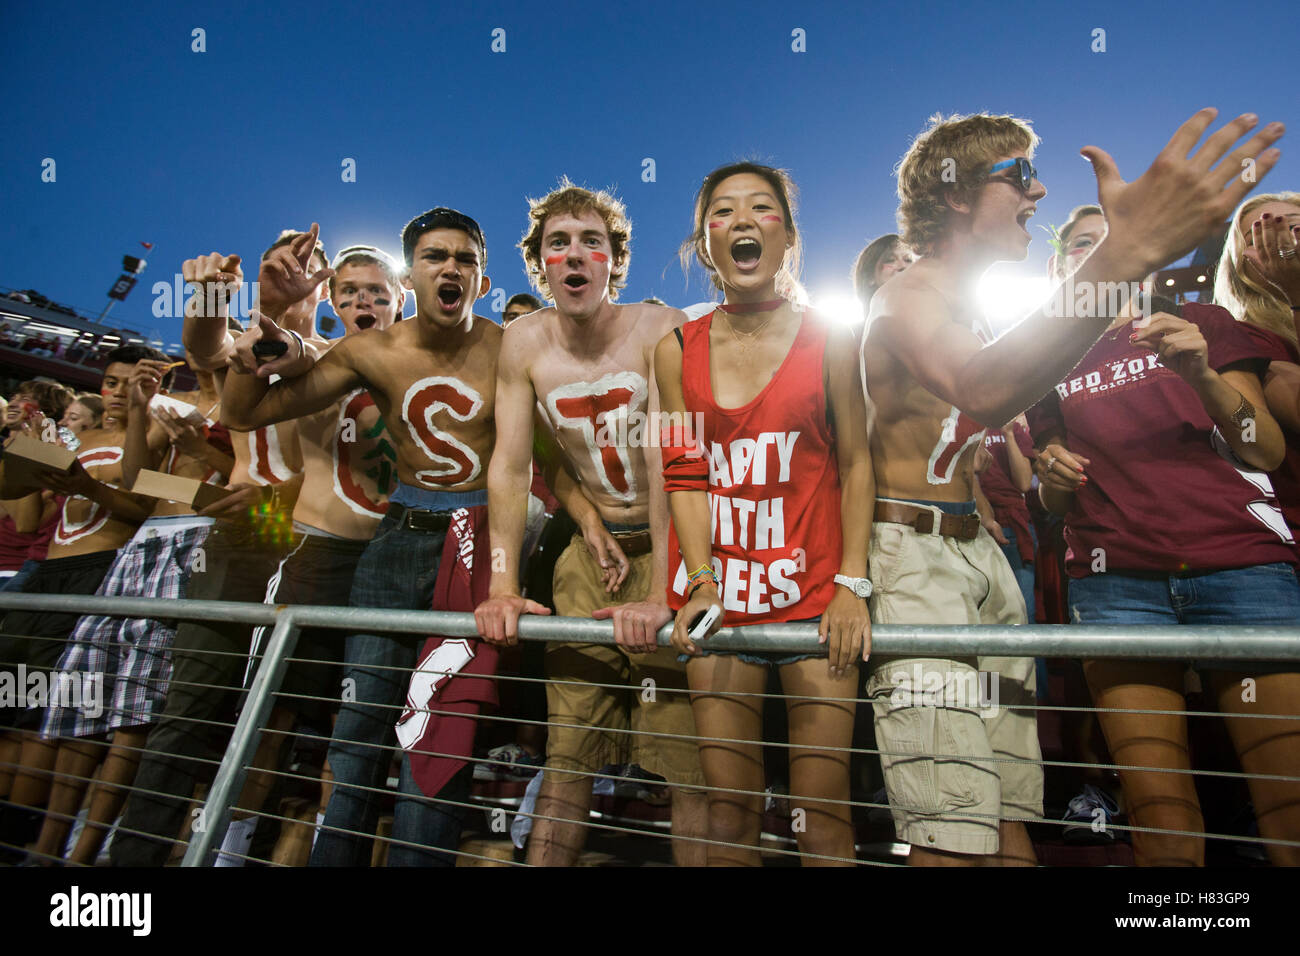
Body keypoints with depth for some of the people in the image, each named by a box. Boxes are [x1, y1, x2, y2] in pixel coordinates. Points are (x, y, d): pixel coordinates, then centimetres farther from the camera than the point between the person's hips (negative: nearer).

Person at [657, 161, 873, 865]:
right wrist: (703, 583, -8)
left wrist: (852, 584, -7)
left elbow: (855, 464, 2)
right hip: (719, 593, 2)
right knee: (729, 812, 7)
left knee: (824, 812, 2)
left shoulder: (828, 341, 3)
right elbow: (685, 475, 4)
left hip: (813, 592, -1)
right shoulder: (677, 351, 7)